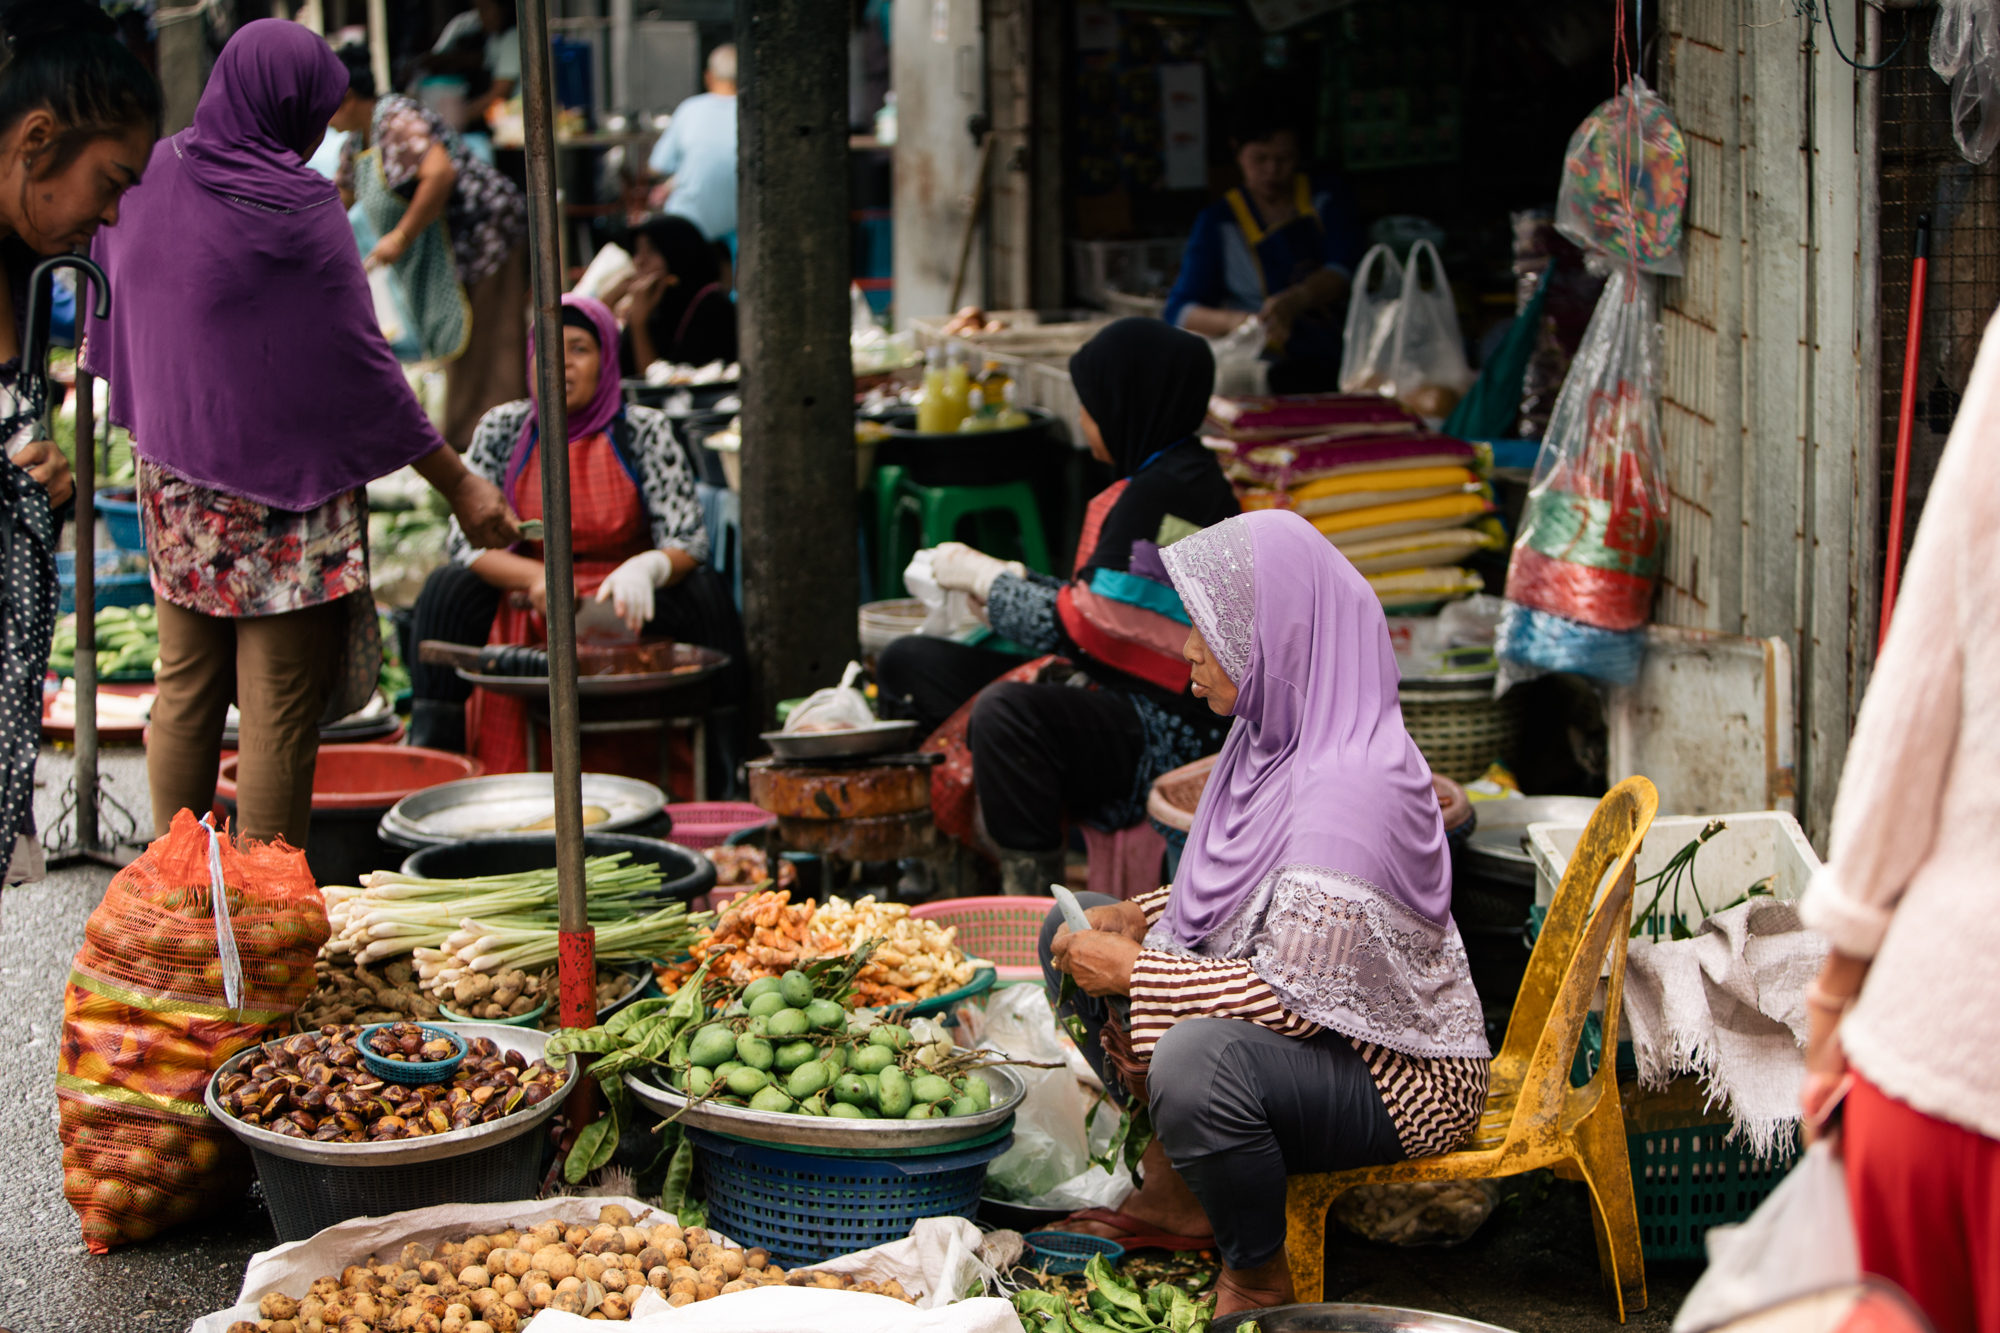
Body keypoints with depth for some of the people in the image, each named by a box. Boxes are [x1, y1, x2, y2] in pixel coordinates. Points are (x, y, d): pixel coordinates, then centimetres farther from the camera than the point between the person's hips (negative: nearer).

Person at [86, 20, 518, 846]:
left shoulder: (151, 177, 1)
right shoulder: (298, 210, -17)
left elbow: (112, 331, 14)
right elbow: (361, 364, -13)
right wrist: (458, 484, -6)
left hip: (175, 487, 7)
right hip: (282, 498, -6)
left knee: (185, 694, 14)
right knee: (279, 716, 0)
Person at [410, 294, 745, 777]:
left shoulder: (643, 431, 0)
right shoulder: (503, 430, 3)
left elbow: (686, 541, -7)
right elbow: (468, 542, -2)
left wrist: (646, 569, -32)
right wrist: (535, 578, -24)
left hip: (625, 611, -1)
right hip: (526, 612, 1)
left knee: (704, 591, -27)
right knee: (447, 588, -24)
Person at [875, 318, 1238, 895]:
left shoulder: (1164, 495, -16)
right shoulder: (1166, 480, 16)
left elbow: (1082, 627, -17)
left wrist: (985, 578, -3)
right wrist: (1005, 578, 14)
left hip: (1164, 729, -12)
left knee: (1007, 713, -40)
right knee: (907, 663, 13)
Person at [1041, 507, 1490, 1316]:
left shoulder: (1350, 788, -28)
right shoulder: (1273, 740, 2)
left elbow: (1292, 996, -29)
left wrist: (1134, 971, -20)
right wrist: (1139, 919, -1)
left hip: (1397, 1073, -10)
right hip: (1306, 1030, 10)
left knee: (1199, 1059, -40)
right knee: (1072, 929, 11)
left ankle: (1259, 1285, -13)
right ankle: (1174, 1189, 9)